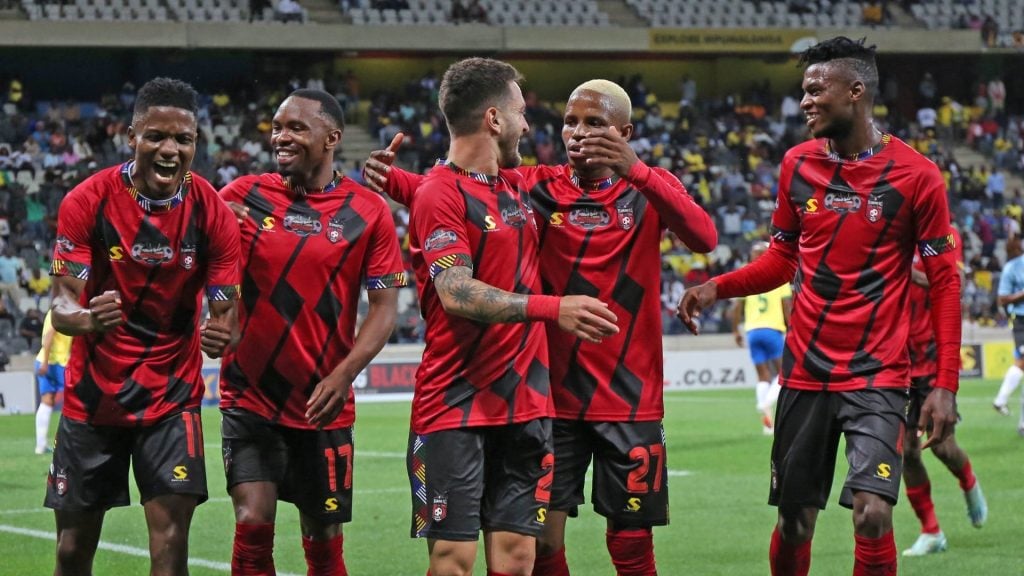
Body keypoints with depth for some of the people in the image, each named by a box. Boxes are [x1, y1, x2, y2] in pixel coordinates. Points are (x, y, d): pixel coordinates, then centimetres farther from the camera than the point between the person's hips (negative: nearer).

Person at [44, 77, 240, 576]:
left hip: (172, 398, 0)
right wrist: (85, 319, -39)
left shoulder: (213, 213, -9)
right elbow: (62, 303, -14)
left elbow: (224, 311, -7)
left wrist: (220, 335, -33)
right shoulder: (87, 201, -12)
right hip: (92, 396, 0)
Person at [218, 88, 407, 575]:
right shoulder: (242, 196, 1)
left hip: (324, 405, 0)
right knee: (253, 525, -12)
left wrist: (342, 376, -16)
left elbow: (384, 307, -3)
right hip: (250, 396, 0)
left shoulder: (368, 212, -2)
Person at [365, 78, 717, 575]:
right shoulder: (537, 188, 3)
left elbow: (704, 238, -20)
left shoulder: (649, 189, -1)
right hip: (552, 397, 1)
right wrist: (393, 179, -30)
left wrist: (636, 171, -35)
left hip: (629, 401, -1)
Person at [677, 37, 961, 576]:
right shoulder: (798, 163, 5)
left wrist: (945, 385, -10)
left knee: (872, 515, -18)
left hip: (876, 375, -4)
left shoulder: (916, 175, -7)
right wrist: (718, 287, -2)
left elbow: (944, 283, -5)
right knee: (793, 523, 7)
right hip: (804, 372, 4)